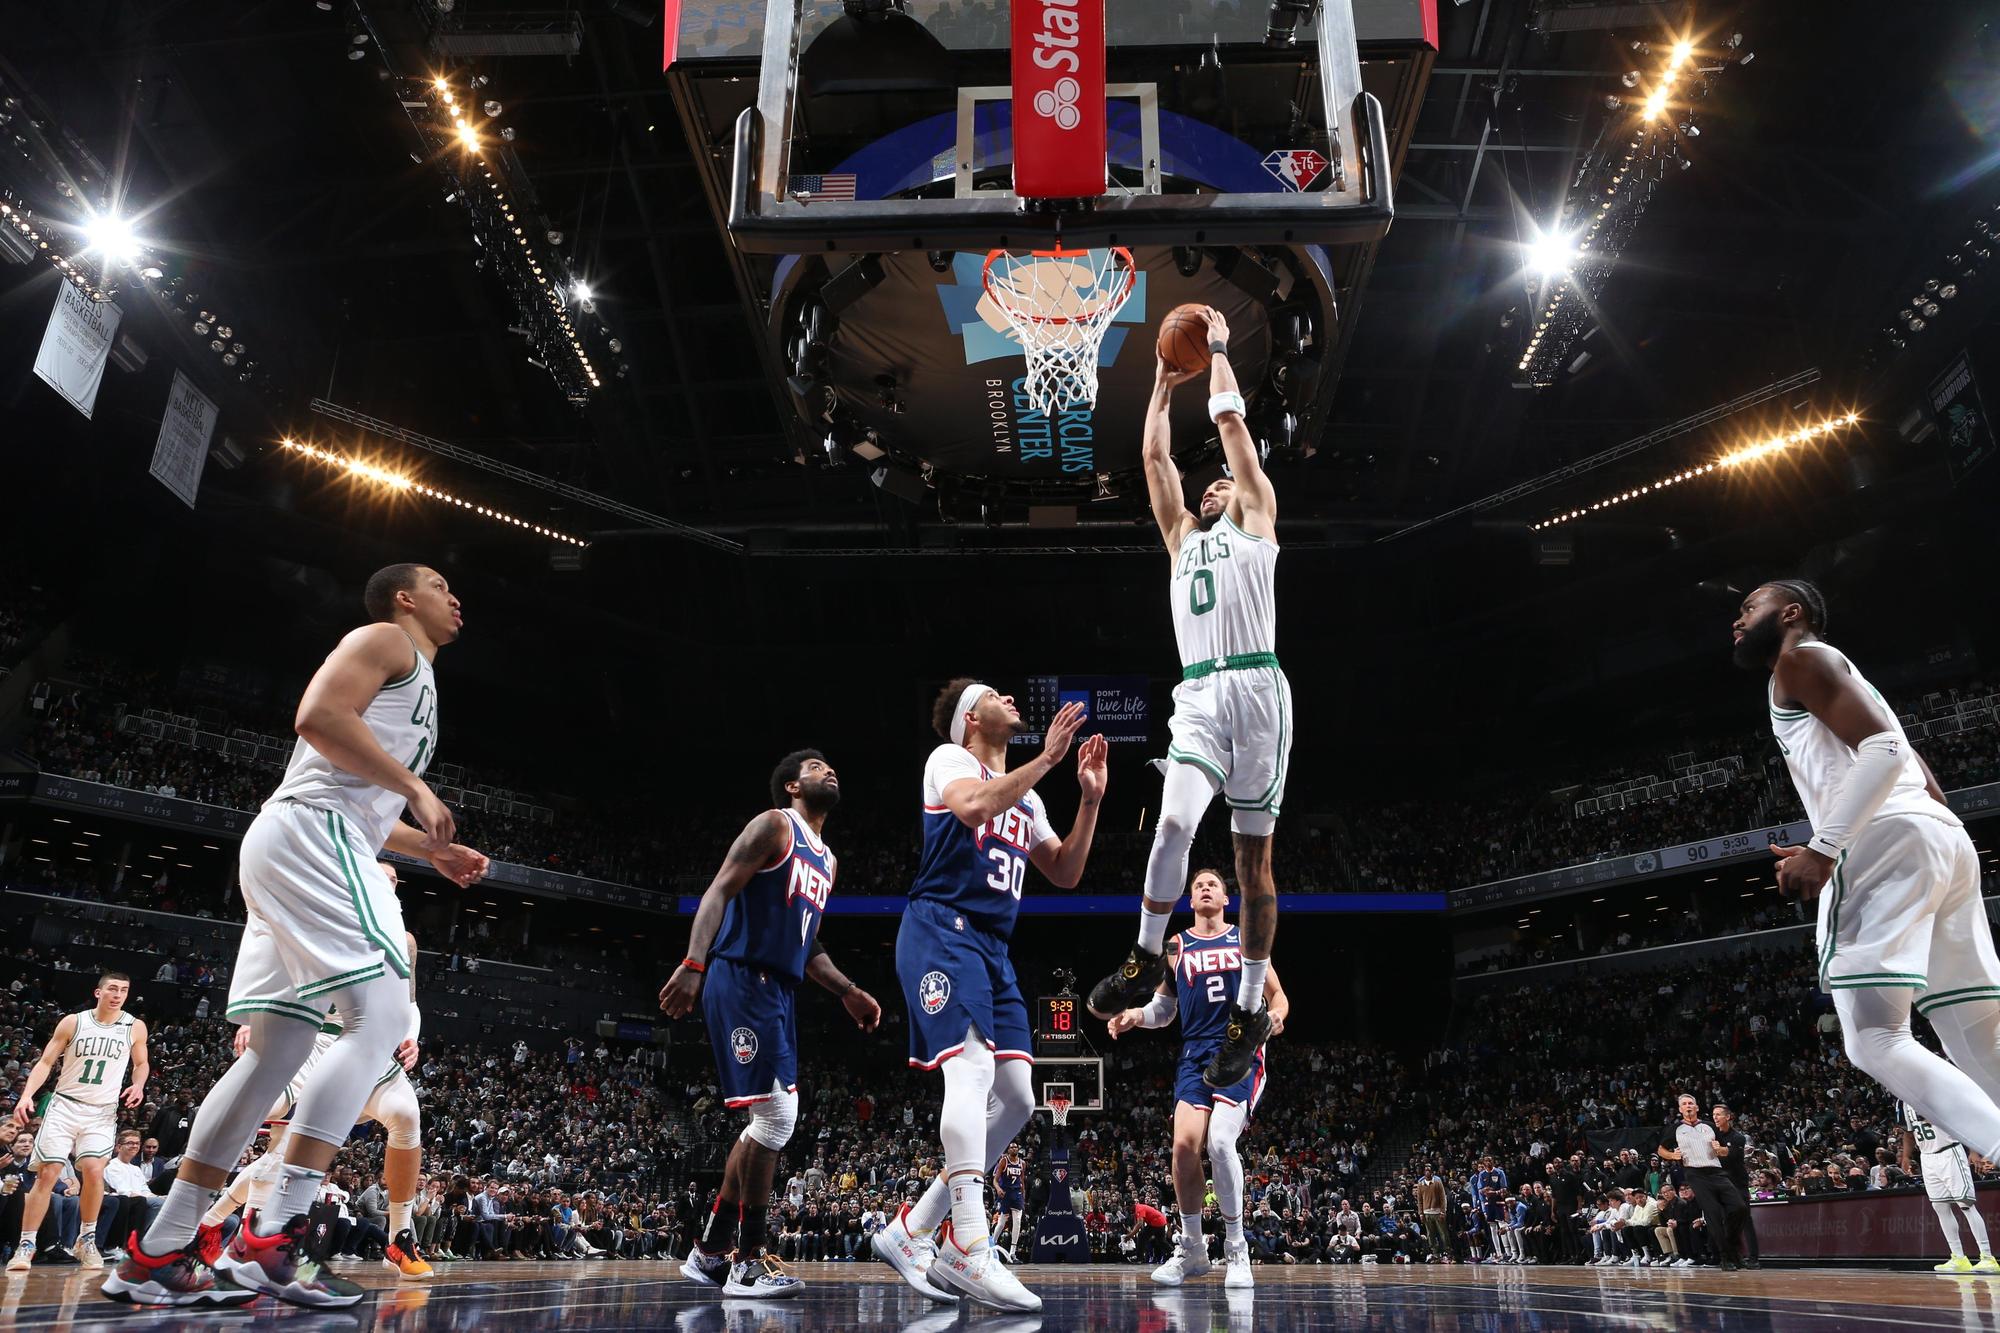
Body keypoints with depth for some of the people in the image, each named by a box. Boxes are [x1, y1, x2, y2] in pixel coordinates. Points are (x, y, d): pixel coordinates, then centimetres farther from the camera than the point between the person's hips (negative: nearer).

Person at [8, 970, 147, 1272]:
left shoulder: (135, 1027, 2)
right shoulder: (73, 1022, -1)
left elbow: (141, 1063, 16)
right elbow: (46, 1062, 0)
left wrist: (138, 1085, -3)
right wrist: (26, 1095, -13)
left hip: (102, 1112, 0)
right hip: (64, 1105, 0)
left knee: (93, 1170, -15)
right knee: (47, 1173, -6)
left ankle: (87, 1239, 3)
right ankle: (26, 1245, 5)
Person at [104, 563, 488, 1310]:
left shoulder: (414, 677, 30)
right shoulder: (386, 639, 1)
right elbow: (318, 716, -17)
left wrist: (431, 849, 26)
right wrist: (415, 786, -16)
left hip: (295, 850, 11)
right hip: (311, 835, -11)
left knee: (278, 1051, 8)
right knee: (382, 1012, -17)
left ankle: (158, 1254, 11)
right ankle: (272, 1239, -20)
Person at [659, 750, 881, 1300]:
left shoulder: (827, 861, 22)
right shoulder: (773, 826, -4)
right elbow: (719, 891, -14)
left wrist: (848, 992, 16)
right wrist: (694, 964, -27)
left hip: (777, 990, 10)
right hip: (741, 980, -10)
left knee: (771, 1123, 11)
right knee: (776, 1115, -12)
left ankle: (710, 1251, 21)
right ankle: (748, 1259, -1)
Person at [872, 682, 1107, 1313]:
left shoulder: (1027, 799, 25)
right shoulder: (948, 759, 1)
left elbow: (1065, 873, 22)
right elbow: (973, 807, -21)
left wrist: (1090, 799, 12)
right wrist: (1047, 758, -17)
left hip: (993, 949, 8)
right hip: (942, 932, -8)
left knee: (1017, 1099, 1)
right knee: (972, 1068, -24)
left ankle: (910, 1232, 8)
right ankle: (970, 1250, -25)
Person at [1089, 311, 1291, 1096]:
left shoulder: (1256, 522, 16)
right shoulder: (1182, 536, 27)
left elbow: (1231, 424, 15)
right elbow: (1154, 455, 25)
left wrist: (1217, 350, 25)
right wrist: (1165, 380, 32)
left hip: (1256, 688, -3)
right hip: (1198, 694, 3)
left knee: (1253, 857, 0)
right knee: (1173, 824, -20)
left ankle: (1250, 1013, 7)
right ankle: (1147, 960, -1)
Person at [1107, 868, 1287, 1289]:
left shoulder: (1247, 940, 11)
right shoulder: (1175, 947, 14)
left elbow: (1278, 994, 11)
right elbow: (1164, 1007, 18)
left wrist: (1275, 1015, -12)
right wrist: (1136, 1016, -3)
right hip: (1195, 1054, 2)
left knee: (1220, 1142, -21)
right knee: (1185, 1142, -15)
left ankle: (1236, 1250, -4)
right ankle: (1191, 1250, 5)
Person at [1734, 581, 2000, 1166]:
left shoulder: (1802, 658, 5)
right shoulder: (1844, 676, 33)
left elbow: (1885, 749, -12)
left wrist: (1823, 848, -17)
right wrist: (1828, 850, 27)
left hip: (1889, 841, -10)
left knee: (1875, 1041, -13)